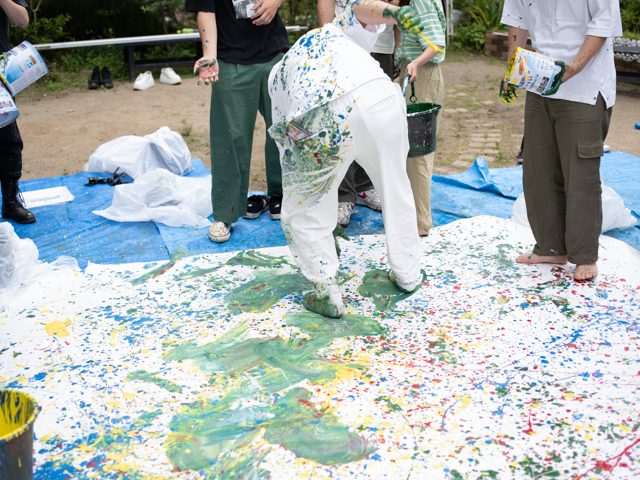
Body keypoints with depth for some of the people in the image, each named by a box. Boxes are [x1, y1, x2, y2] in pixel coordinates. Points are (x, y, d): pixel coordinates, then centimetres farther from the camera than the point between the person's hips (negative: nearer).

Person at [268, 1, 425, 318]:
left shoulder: (278, 73, 36)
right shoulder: (337, 31, 37)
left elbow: (283, 134, 33)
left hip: (331, 117, -2)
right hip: (382, 97, 2)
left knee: (302, 211, 18)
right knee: (396, 192, 26)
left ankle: (327, 294, 22)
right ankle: (407, 274, 39)